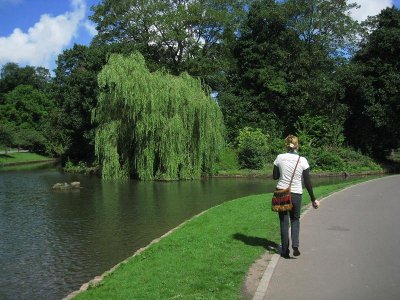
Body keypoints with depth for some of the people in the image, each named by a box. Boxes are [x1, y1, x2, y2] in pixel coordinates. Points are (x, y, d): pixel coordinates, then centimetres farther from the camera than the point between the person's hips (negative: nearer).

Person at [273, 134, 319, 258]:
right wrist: (313, 199, 4)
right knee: (295, 219, 20)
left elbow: (275, 176, 3)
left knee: (284, 221, 12)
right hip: (296, 194, 0)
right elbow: (307, 182, -4)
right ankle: (295, 245, 1)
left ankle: (285, 251, 14)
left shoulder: (280, 158, -6)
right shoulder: (302, 160, -7)